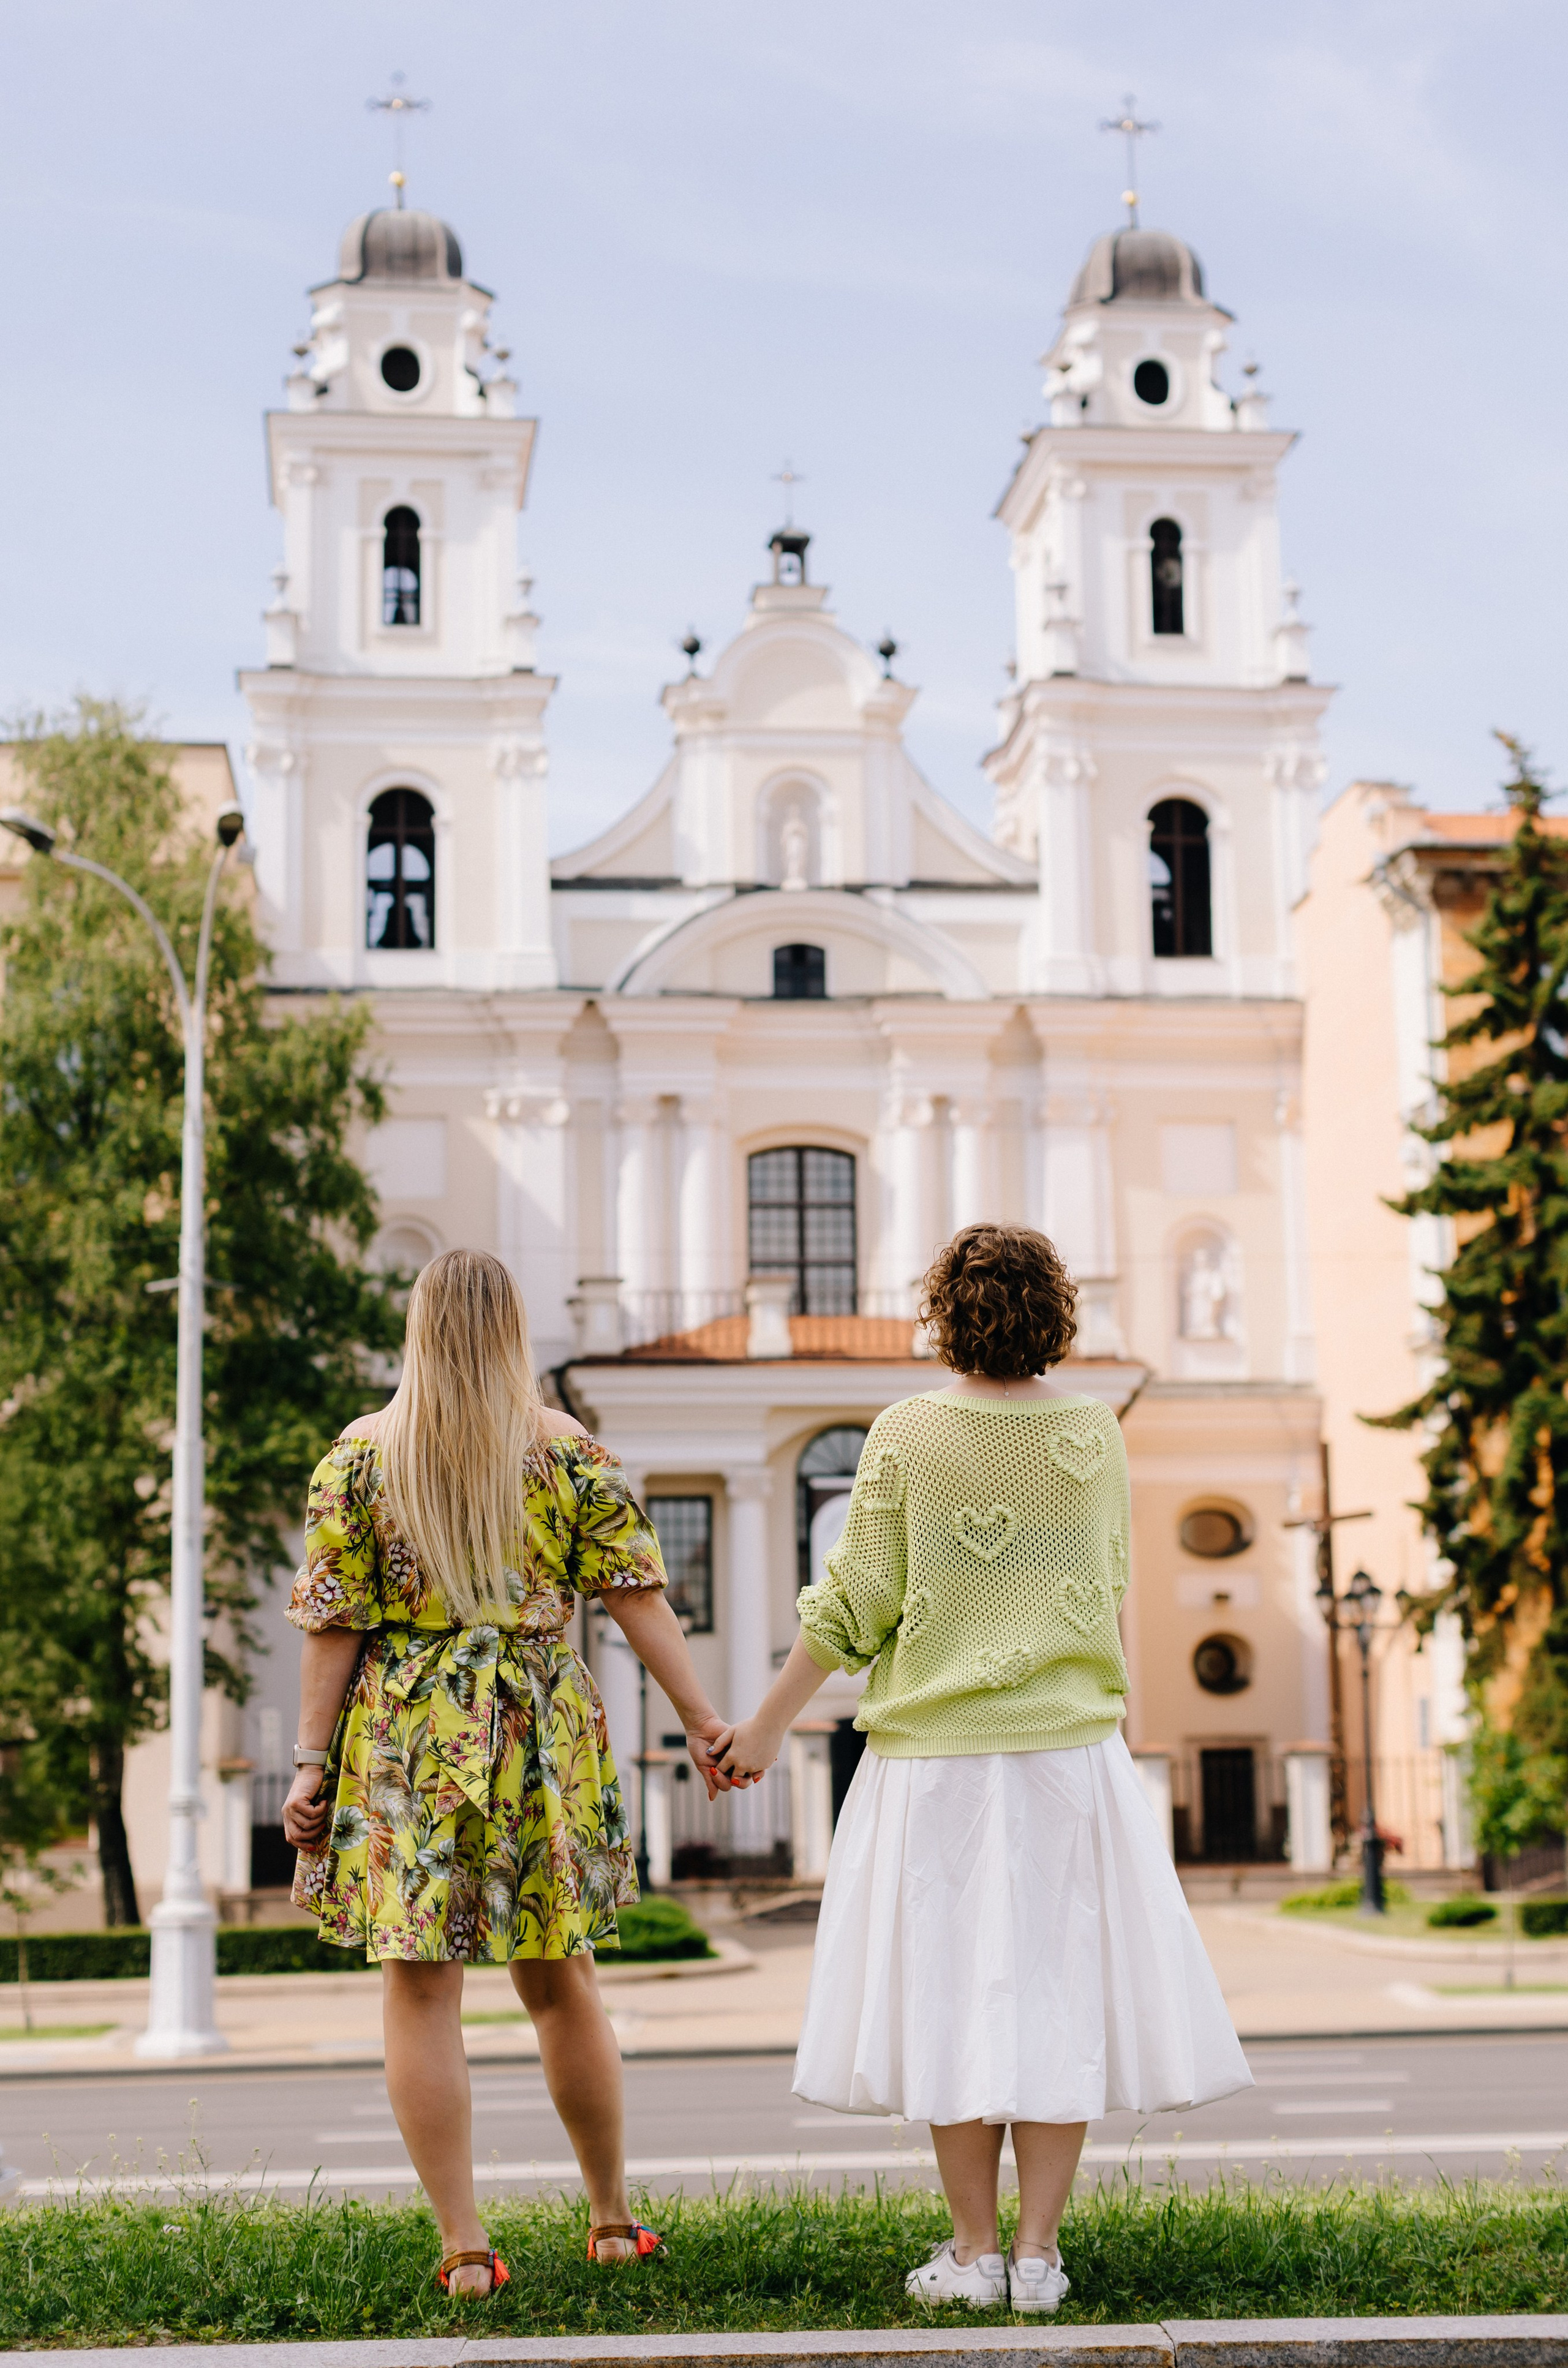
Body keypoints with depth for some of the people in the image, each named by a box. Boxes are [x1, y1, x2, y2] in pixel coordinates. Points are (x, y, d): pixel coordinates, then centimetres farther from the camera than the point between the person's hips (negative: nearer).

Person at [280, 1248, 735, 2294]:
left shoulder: (361, 1454, -1)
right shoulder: (571, 1450, 1)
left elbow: (335, 1624, -4)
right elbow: (639, 1598, -3)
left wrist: (313, 1761, 0)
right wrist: (703, 1722, 0)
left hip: (407, 1736, -2)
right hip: (542, 1730, 2)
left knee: (422, 1991, 4)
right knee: (561, 1979, 15)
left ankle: (464, 2246, 3)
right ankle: (613, 2217, 25)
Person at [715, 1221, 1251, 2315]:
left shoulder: (908, 1433, -7)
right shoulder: (1097, 1430, 1)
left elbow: (855, 1605, -5)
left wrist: (770, 1725, 4)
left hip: (936, 1754, -2)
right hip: (1072, 1745, 2)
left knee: (950, 1990, 6)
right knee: (1060, 1987, 7)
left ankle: (974, 2251, 10)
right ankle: (1039, 2252, 8)